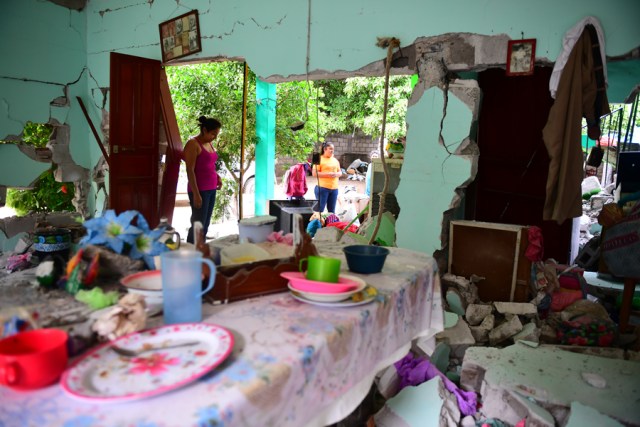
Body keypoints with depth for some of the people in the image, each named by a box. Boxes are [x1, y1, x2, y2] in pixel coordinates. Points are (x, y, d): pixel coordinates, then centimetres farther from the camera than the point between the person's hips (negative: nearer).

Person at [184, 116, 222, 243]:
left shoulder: (209, 144, 14)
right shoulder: (193, 144, -11)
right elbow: (190, 170, -16)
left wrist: (217, 177, 8)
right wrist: (196, 194, -20)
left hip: (211, 189, 8)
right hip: (199, 190, -8)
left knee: (205, 225, 9)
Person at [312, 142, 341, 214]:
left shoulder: (335, 160, 16)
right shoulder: (319, 159, -4)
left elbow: (340, 172, 21)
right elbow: (314, 173, -11)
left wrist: (336, 174, -3)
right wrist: (327, 174, -18)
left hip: (334, 188, 6)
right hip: (323, 188, -6)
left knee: (332, 211, 11)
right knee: (320, 209, -3)